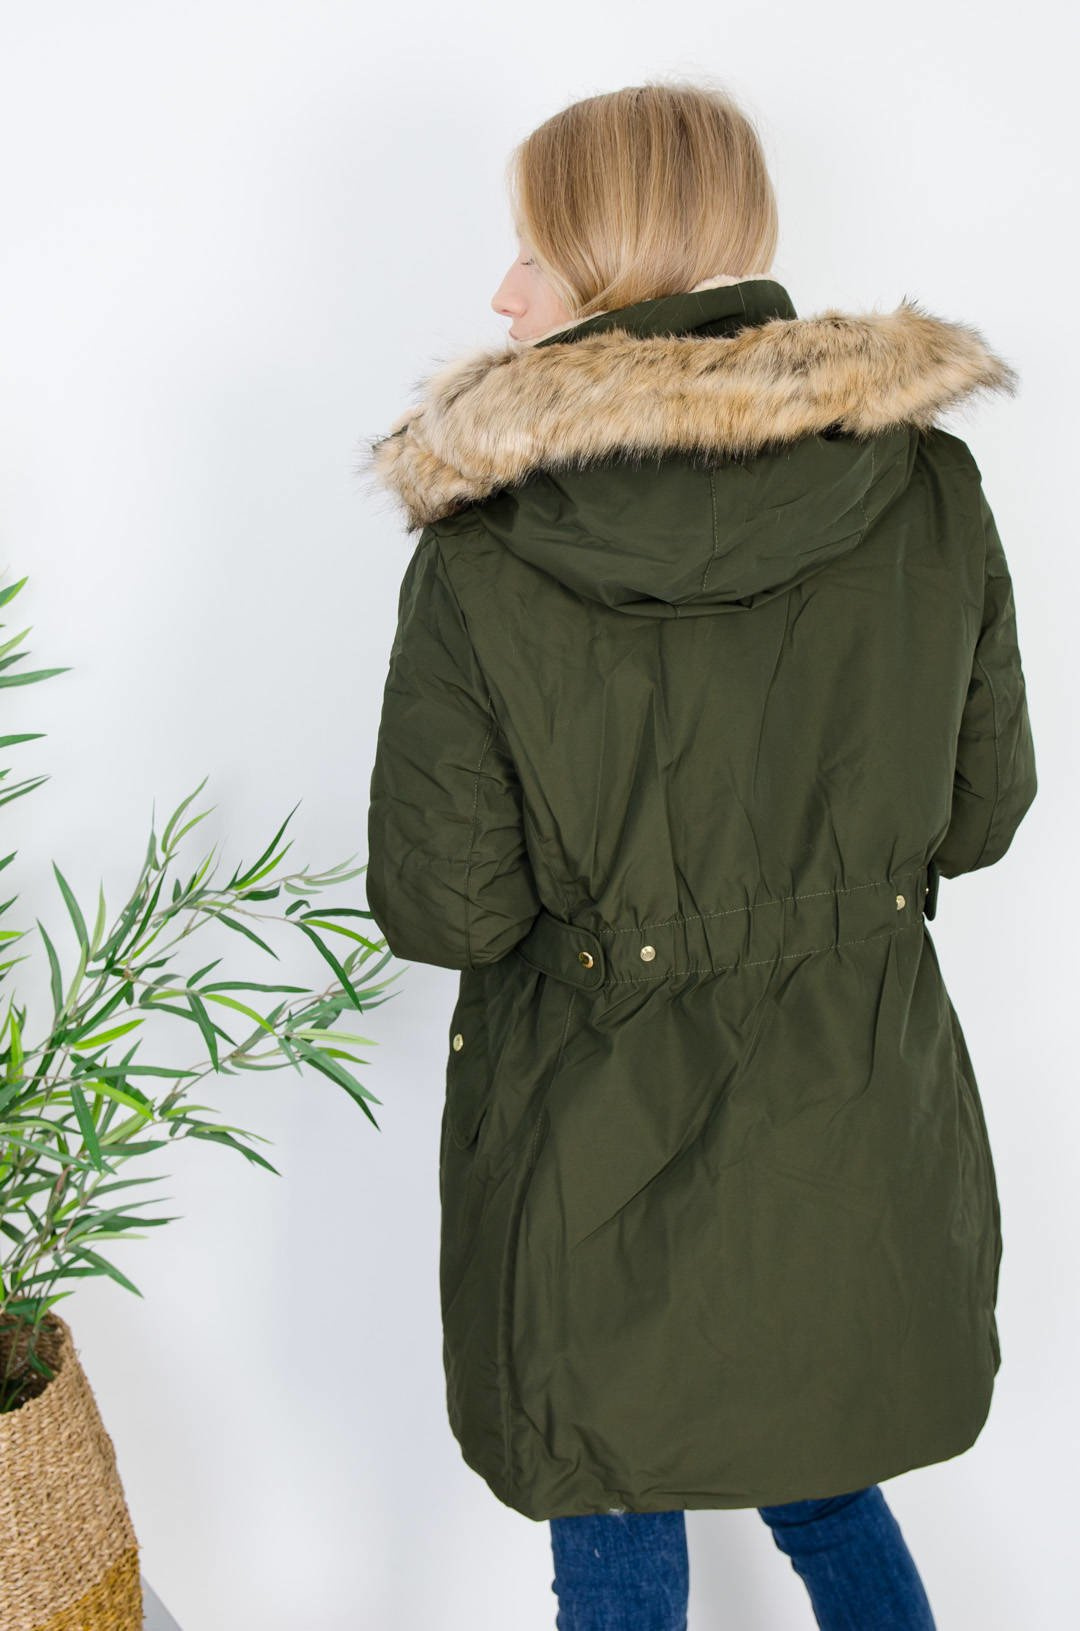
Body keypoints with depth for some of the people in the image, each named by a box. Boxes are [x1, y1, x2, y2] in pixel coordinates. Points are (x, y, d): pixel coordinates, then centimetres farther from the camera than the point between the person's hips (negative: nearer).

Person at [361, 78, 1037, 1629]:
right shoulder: (931, 494, -10)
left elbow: (441, 908, -12)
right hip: (861, 1126, 3)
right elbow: (979, 809, 1)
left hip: (603, 1147, -3)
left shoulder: (479, 561, -20)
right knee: (828, 1489, 29)